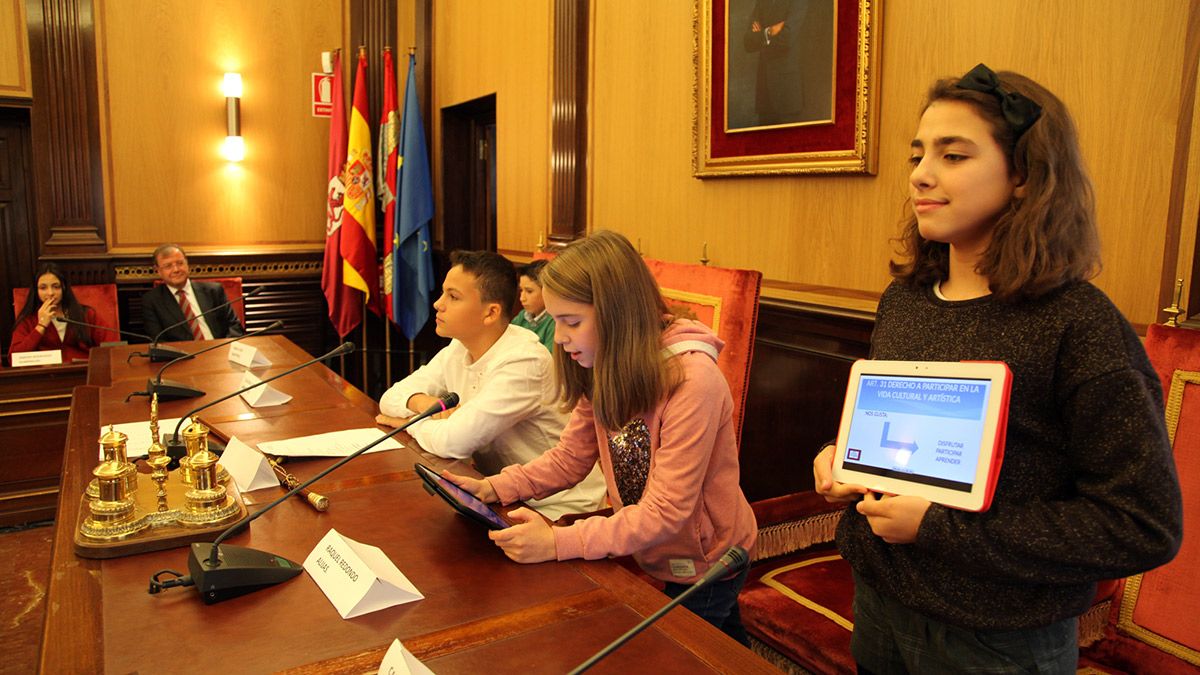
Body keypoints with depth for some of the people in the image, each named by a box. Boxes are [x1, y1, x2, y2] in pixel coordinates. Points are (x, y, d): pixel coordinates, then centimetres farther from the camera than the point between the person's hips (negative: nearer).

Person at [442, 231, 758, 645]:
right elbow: (570, 457, -2)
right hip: (645, 554, 7)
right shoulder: (605, 369, -8)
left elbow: (665, 513, -31)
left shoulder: (691, 380, -32)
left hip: (703, 565, -6)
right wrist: (493, 489, -16)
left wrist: (558, 542, -36)